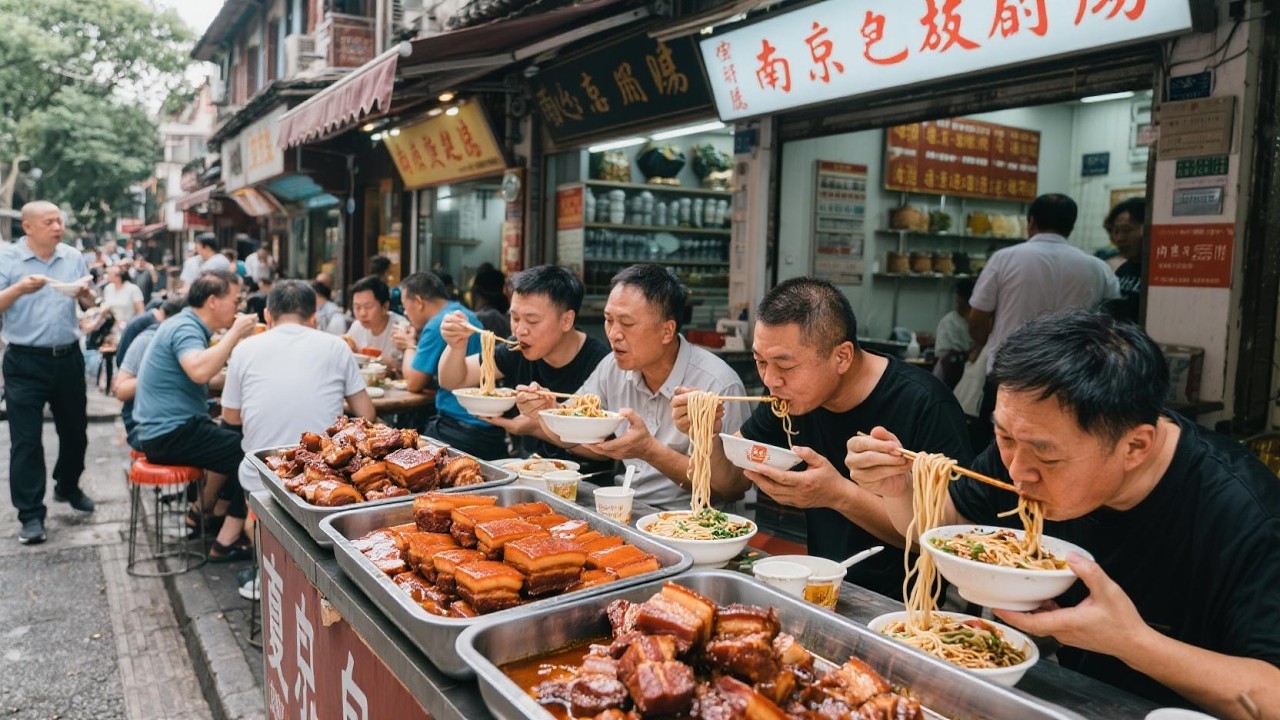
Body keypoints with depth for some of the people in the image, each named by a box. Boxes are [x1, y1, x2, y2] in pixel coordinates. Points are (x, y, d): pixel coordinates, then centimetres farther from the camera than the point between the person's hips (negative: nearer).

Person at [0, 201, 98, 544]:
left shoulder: (73, 257, 5)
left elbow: (88, 303, 13)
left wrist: (86, 294, -9)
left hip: (69, 357, 4)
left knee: (74, 429, 16)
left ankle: (68, 487, 38)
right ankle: (31, 513, 6)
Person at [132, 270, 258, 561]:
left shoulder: (189, 325, 13)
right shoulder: (185, 328, -17)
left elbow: (206, 373, 19)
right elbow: (199, 371, -37)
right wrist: (235, 333, -29)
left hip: (167, 428, 10)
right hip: (171, 433, -10)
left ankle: (204, 512, 24)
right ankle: (226, 542, -8)